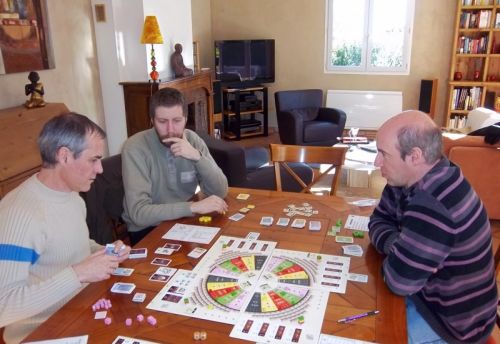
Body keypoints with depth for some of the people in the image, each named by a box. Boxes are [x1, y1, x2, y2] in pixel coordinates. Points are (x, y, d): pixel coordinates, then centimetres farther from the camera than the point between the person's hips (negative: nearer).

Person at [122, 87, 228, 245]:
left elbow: (220, 192, -9)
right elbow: (139, 213, -26)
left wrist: (197, 157, -24)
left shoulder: (192, 139, -5)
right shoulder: (135, 147, -19)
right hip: (148, 229, -5)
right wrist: (194, 206, -31)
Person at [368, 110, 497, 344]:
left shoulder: (433, 206, -36)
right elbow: (379, 221, 3)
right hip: (432, 290, 7)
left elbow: (399, 280, -31)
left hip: (451, 318, -7)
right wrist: (397, 249, -17)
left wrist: (394, 254, -10)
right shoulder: (412, 179, -7)